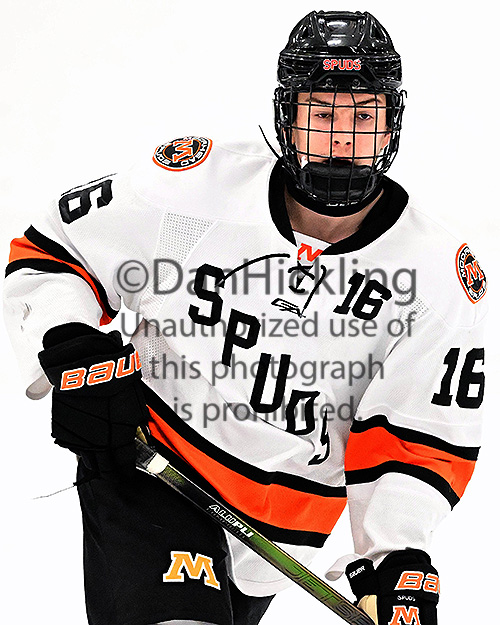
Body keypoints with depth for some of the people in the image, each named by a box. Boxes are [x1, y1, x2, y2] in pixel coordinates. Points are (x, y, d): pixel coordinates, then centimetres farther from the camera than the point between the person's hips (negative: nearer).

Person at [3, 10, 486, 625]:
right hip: (143, 476, -3)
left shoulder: (442, 273, -9)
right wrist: (70, 349, -20)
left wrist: (398, 561, -20)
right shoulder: (196, 184, -13)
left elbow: (419, 438, -7)